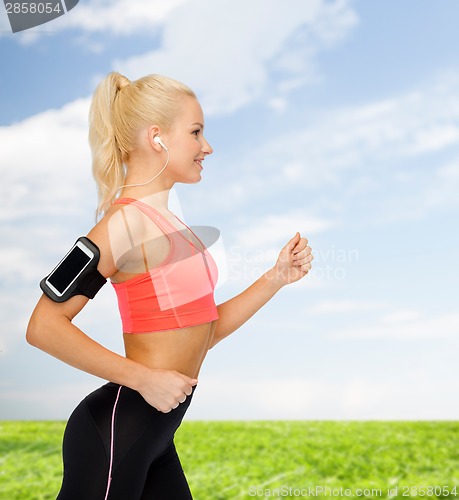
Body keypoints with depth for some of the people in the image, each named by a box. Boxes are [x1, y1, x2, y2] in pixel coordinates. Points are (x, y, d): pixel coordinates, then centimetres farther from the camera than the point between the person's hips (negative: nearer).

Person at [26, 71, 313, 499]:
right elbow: (44, 326, -21)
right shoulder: (127, 219, -16)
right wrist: (145, 378, -21)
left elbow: (201, 335, 11)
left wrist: (277, 277, 6)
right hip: (116, 430, -8)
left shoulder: (164, 222, 10)